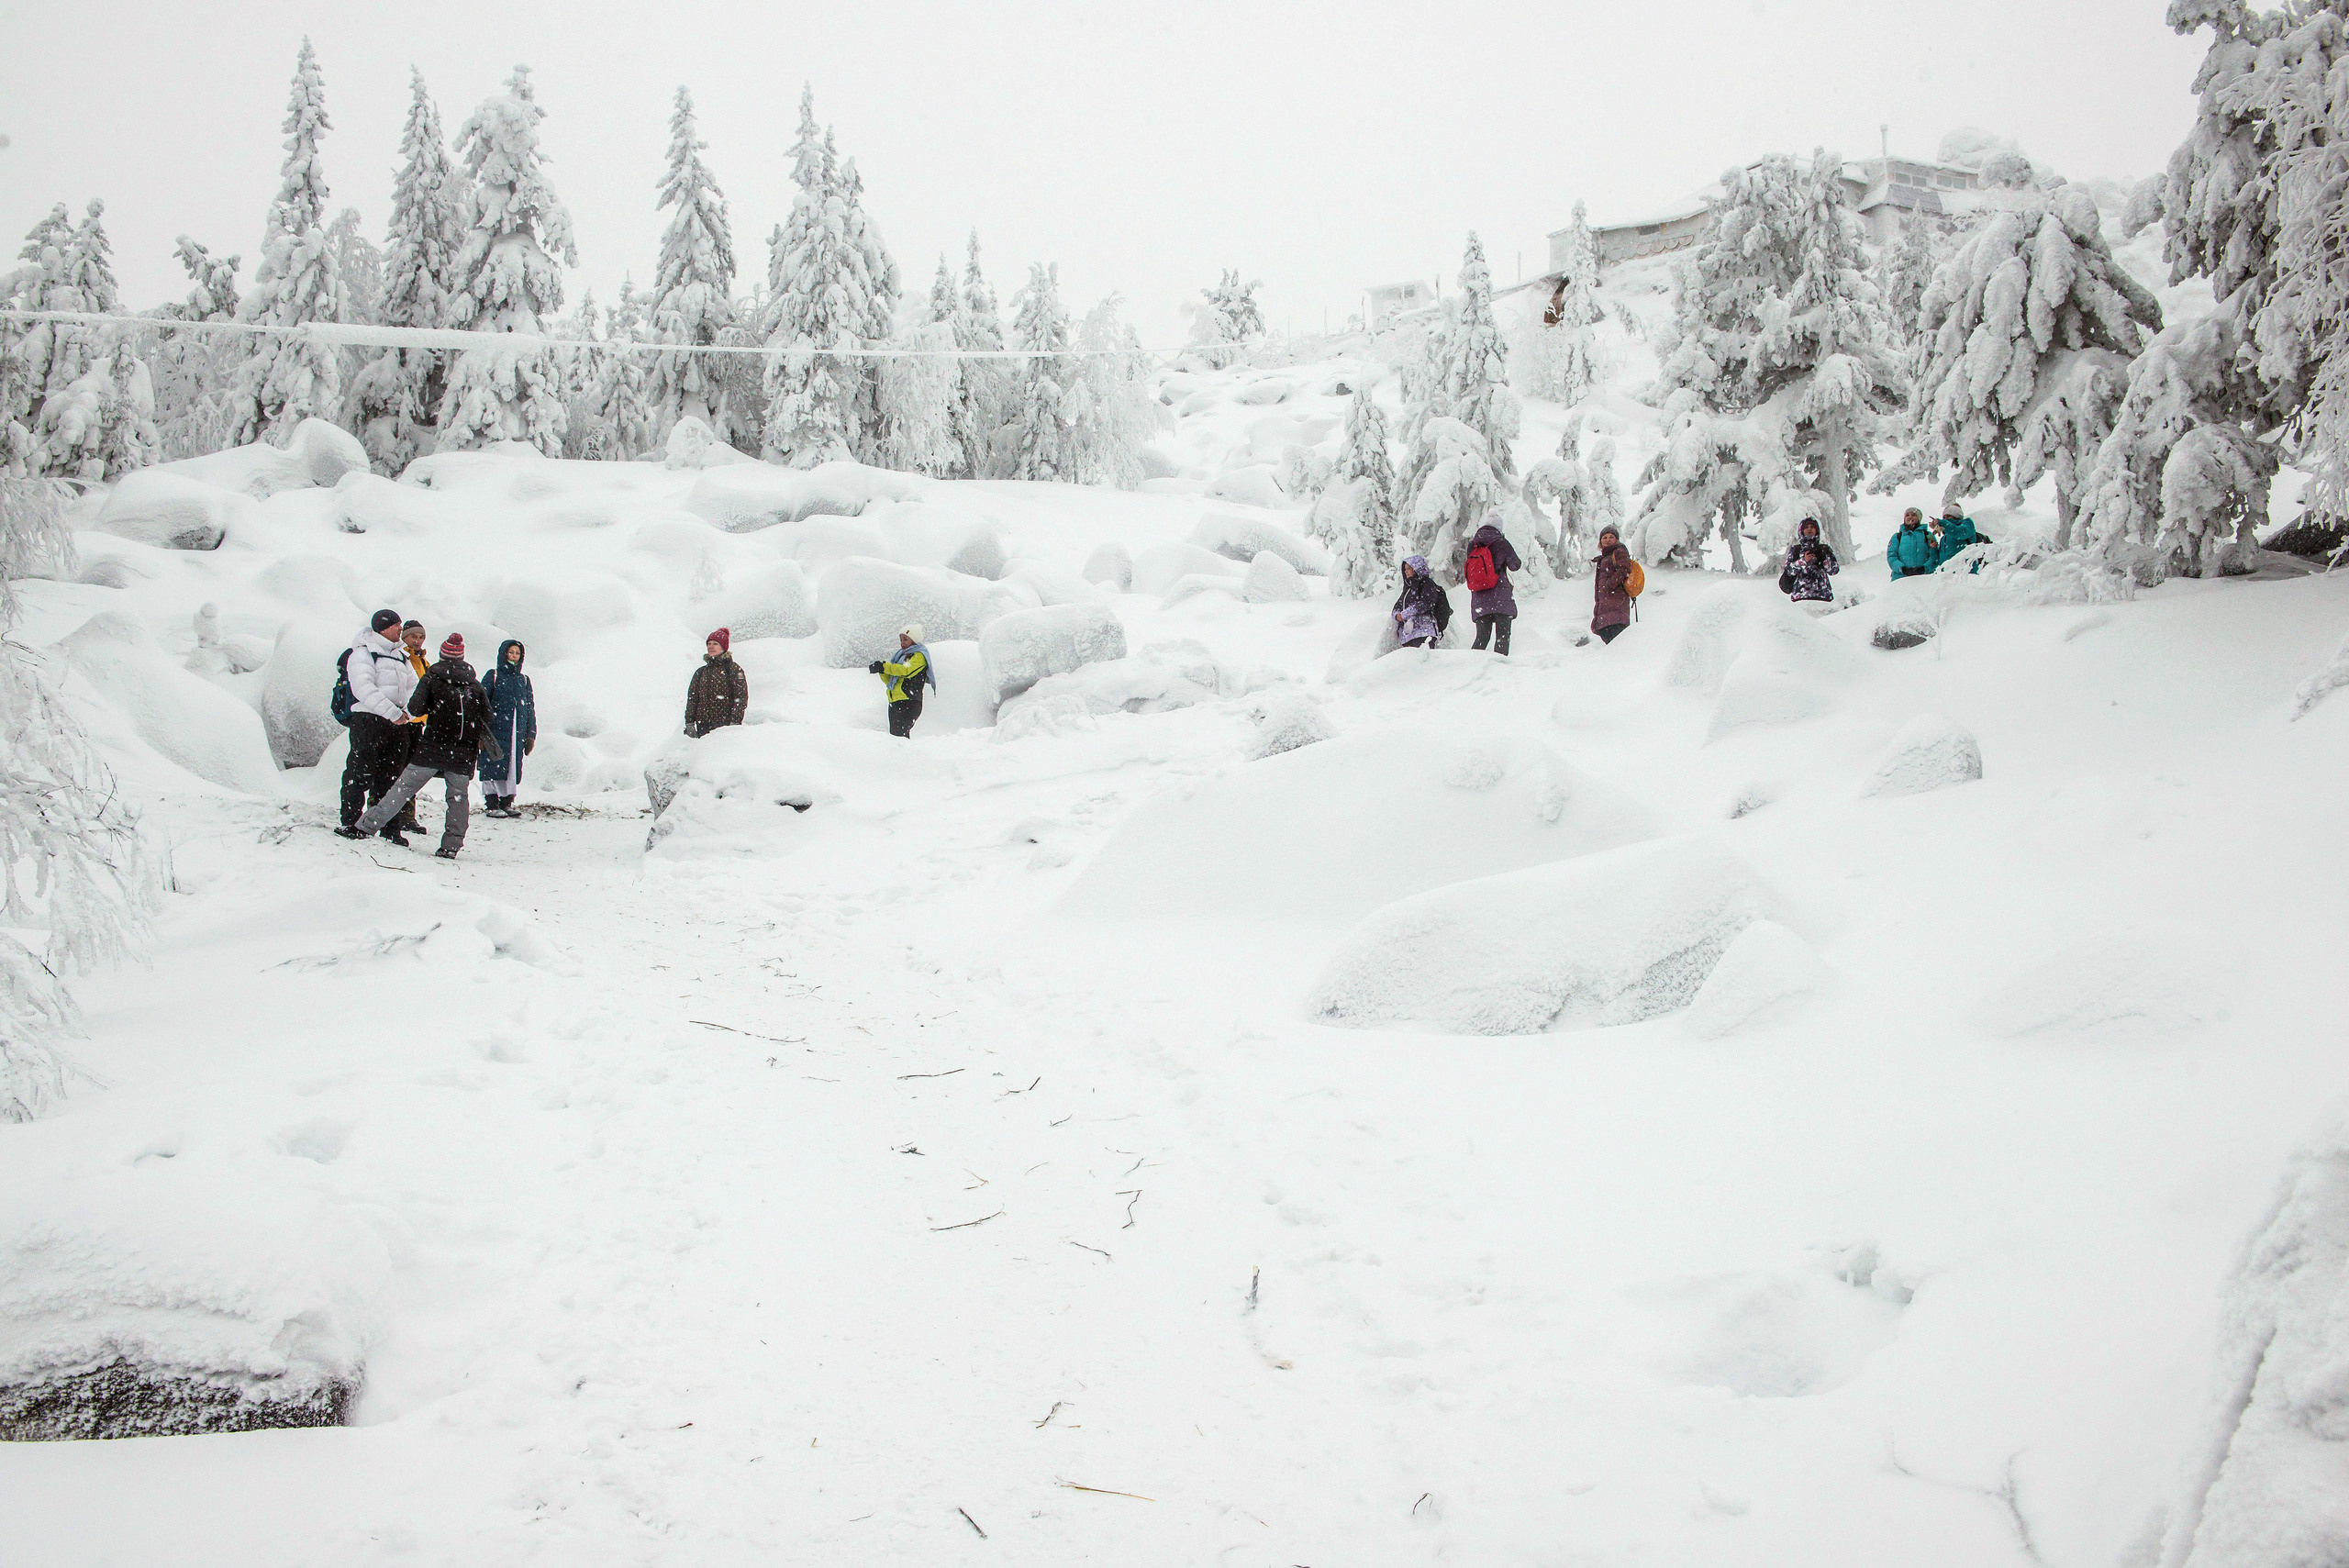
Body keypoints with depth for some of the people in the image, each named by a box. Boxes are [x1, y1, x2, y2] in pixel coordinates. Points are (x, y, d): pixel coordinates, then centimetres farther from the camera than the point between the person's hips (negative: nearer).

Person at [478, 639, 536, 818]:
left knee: (514, 766, 2)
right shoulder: (493, 676, 4)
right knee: (494, 764, -7)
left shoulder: (524, 680, 17)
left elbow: (530, 708, 18)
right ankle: (491, 805, -5)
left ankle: (506, 803, 9)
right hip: (496, 730, -4)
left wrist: (531, 735, 11)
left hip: (517, 732, 4)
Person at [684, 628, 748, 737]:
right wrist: (689, 722, 6)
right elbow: (692, 698, 18)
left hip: (724, 724, -4)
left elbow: (741, 697, -2)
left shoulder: (734, 669, 5)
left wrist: (734, 722, -12)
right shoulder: (701, 672, 20)